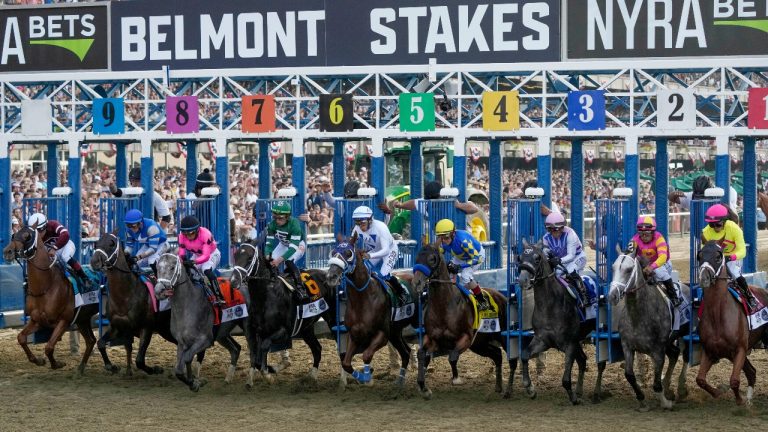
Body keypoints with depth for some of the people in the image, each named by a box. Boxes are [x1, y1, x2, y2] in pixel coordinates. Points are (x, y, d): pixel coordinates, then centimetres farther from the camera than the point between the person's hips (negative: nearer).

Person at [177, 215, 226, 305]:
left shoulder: (205, 234, -36)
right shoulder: (182, 237, -20)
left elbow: (206, 256, -39)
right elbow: (181, 254, -17)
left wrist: (193, 262, -55)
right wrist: (183, 259, -42)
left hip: (212, 254, -6)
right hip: (197, 255, 6)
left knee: (207, 270, -32)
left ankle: (219, 297, -31)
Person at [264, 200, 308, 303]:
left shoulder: (294, 224, -37)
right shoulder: (272, 224, -22)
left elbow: (293, 247, -39)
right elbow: (269, 242, -17)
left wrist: (280, 259, -48)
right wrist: (267, 255, -37)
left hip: (298, 244, -6)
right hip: (284, 244, 6)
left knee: (289, 262, -31)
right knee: (270, 262, -10)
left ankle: (300, 289, -27)